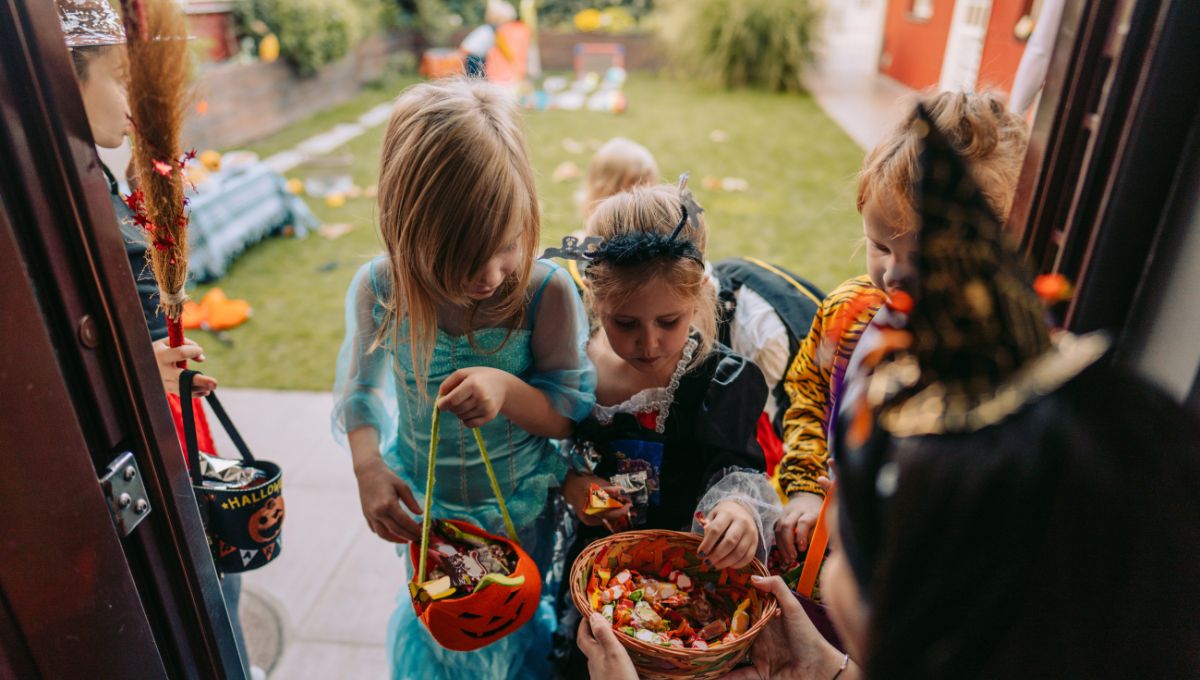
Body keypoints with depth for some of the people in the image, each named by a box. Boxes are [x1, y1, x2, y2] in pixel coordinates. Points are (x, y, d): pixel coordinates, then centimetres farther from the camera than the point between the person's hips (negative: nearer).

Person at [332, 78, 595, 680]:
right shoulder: (378, 291, -22)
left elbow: (573, 414, -19)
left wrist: (507, 390, -38)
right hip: (424, 505, 2)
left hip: (521, 509, -2)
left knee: (517, 624, 26)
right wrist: (368, 467, -24)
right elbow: (361, 389, -6)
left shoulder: (547, 292, -29)